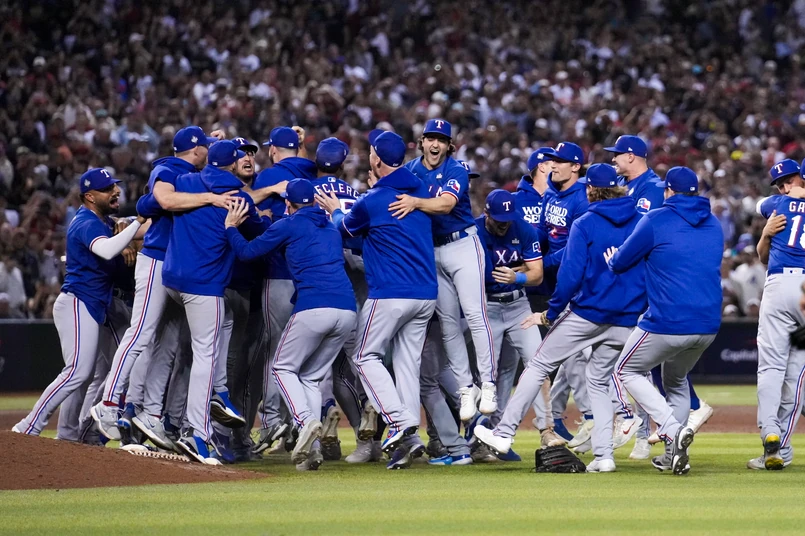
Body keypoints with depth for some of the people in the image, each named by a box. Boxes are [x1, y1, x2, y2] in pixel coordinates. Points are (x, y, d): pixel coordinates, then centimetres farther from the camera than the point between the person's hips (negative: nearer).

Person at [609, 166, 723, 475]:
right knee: (676, 380, 29)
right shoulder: (714, 226, 14)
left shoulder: (656, 220, -6)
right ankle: (676, 456, 22)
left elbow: (620, 263, 0)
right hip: (709, 325, 6)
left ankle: (673, 429, -9)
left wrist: (613, 260, 25)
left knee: (627, 371, 14)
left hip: (667, 323, -6)